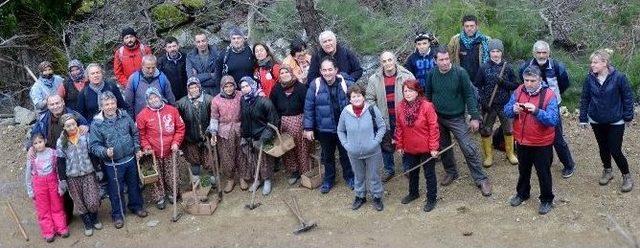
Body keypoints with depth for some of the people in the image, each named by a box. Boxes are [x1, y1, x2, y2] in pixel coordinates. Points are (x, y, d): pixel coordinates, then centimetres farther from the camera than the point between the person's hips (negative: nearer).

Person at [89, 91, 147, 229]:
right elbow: (94, 145, -13)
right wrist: (105, 152, -30)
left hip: (130, 159, 4)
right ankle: (117, 214, 28)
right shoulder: (97, 123, -15)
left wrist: (137, 149, 5)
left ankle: (136, 206, 42)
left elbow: (135, 133, 9)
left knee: (134, 184, 20)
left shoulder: (125, 116, -4)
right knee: (116, 190, 8)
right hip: (113, 164, -4)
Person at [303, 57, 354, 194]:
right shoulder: (315, 85, -11)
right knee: (327, 156, 18)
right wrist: (308, 128, -8)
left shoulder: (346, 84, -10)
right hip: (324, 129, 0)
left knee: (346, 154, 18)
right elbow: (308, 107, -7)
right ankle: (328, 180, 37)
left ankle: (349, 177, 39)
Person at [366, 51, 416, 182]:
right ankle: (389, 170, 35)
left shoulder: (407, 76, -10)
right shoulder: (374, 79, -6)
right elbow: (370, 99, 0)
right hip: (385, 119, 1)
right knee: (386, 146, 14)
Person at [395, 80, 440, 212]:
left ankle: (432, 199, 27)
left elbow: (434, 128, -16)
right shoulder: (401, 107, -6)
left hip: (426, 148, -5)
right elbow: (399, 128, 4)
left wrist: (434, 147, -15)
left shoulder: (427, 106, -20)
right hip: (409, 148, 5)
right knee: (412, 172, 24)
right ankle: (413, 193, 46)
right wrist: (399, 145, 7)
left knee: (429, 174, 11)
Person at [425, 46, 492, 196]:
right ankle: (450, 172, 38)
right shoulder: (432, 75, -5)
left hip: (457, 118, -4)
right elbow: (428, 95, 8)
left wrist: (474, 117, -14)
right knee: (443, 147, 17)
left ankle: (481, 179, 4)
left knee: (469, 149, -7)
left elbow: (469, 95, -12)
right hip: (438, 118, 4)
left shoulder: (460, 73, -15)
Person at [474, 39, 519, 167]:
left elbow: (515, 85, -1)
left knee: (508, 130, 12)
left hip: (505, 105, 1)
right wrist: (482, 101, -11)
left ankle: (510, 153, 30)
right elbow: (477, 86, -1)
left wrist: (504, 82, -18)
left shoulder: (507, 67, -2)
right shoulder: (484, 67, -4)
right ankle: (488, 155, 21)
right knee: (486, 131, 6)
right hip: (488, 105, -1)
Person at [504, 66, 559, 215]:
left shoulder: (549, 95, -18)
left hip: (542, 143, -4)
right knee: (523, 170, 23)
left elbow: (553, 120, -26)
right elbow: (506, 111, -3)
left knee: (543, 173, 11)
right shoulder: (519, 91, -3)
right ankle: (522, 193, 44)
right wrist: (514, 109, -25)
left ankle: (547, 200, 29)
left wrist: (536, 111, -39)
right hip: (522, 141, 5)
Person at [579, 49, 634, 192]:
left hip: (615, 122, -3)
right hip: (597, 121, 4)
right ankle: (607, 171, 39)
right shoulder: (590, 79, -7)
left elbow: (627, 97, -7)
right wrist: (583, 118, 3)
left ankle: (627, 176, 19)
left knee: (615, 151, -3)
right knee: (603, 148, 17)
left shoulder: (619, 77, -17)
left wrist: (628, 116, -5)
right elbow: (584, 99, 2)